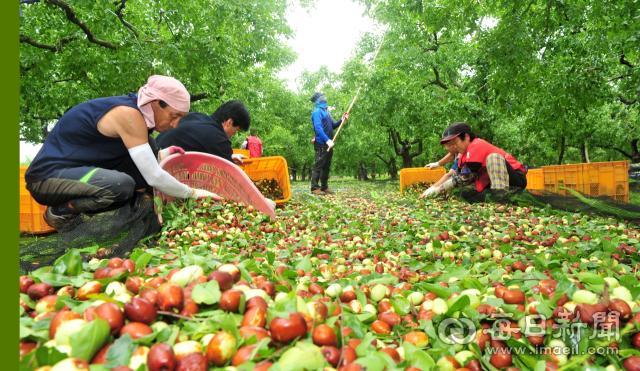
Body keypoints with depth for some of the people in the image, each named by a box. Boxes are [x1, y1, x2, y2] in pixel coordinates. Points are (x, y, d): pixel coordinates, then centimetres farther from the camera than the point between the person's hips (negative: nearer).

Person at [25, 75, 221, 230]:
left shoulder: (138, 112, 3)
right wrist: (192, 193, -16)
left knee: (147, 145, 1)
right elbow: (154, 177, -27)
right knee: (122, 185, -36)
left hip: (78, 168, 9)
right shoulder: (129, 115, -24)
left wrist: (162, 154, 6)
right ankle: (61, 212, -7)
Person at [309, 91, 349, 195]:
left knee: (326, 166, 11)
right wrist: (327, 140, -26)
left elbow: (332, 126, 22)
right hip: (321, 144, -9)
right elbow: (318, 128, -18)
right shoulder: (317, 111, -7)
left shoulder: (326, 112, 21)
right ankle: (315, 188, -5)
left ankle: (324, 187, 18)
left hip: (328, 144, 9)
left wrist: (341, 120, 7)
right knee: (318, 165, -8)